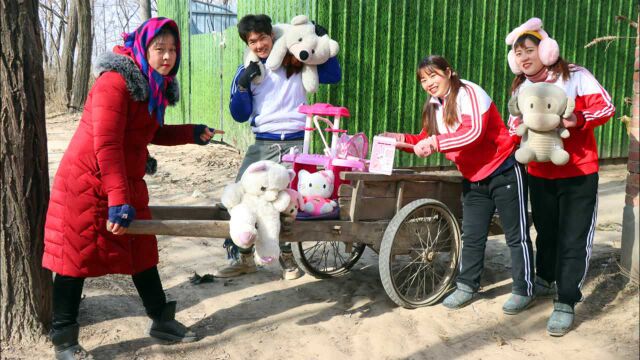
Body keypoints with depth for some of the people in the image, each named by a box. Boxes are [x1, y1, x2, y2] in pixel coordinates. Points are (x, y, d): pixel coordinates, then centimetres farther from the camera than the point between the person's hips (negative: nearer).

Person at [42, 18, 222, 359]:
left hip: (127, 181, 8)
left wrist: (192, 133, 7)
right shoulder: (115, 82, -21)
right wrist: (118, 201, -28)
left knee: (142, 251, 13)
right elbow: (106, 145, -26)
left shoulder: (156, 85, 7)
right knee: (78, 256, 2)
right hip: (87, 182, -8)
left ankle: (161, 320, 27)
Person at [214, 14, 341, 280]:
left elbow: (334, 76, 7)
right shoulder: (246, 72, 8)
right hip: (263, 145, 2)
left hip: (295, 143, -2)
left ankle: (286, 255, 16)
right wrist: (242, 85, -11)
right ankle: (243, 257, 13)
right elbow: (240, 116, 4)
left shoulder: (296, 64, 6)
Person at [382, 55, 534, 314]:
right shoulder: (434, 106, 8)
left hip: (504, 172, -7)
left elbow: (474, 133, -30)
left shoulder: (469, 93, -17)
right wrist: (402, 139, -11)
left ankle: (523, 290, 14)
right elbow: (426, 141, 7)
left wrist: (435, 142, -34)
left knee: (516, 235, 3)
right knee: (472, 236, 13)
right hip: (473, 180, 8)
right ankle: (467, 286, 24)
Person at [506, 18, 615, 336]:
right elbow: (515, 126, 11)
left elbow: (606, 107, -12)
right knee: (545, 231, 20)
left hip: (578, 173, -5)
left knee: (573, 238, -5)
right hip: (540, 174, 5)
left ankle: (565, 303, 0)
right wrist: (520, 130, -13)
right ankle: (546, 280, 40)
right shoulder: (521, 88, 6)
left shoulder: (575, 76, -11)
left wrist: (578, 119, -31)